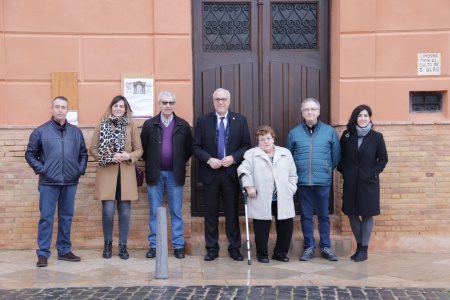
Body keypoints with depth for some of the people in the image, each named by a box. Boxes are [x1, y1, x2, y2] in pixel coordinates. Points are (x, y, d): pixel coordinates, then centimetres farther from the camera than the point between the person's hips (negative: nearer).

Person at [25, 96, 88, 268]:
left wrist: (81, 169, 2)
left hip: (70, 182, 3)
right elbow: (30, 154, 4)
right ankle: (43, 253, 6)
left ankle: (64, 250, 21)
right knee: (46, 218, 0)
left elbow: (83, 154, 15)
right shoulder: (40, 131, 0)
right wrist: (40, 169, -7)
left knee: (66, 217, 11)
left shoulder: (76, 132, 8)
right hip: (48, 183, -3)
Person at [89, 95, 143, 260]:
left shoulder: (132, 126, 8)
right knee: (108, 211, -5)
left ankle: (123, 246, 15)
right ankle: (107, 244, 15)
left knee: (124, 211, 4)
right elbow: (92, 149, 3)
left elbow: (139, 150, 8)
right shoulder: (101, 125, 4)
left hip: (126, 175, 1)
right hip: (107, 174, -1)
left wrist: (129, 156, -12)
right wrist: (107, 158, -13)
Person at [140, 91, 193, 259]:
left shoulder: (183, 125, 2)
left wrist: (180, 163, 4)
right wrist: (151, 163, 5)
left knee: (176, 212, 5)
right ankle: (154, 245, 13)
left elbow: (189, 149, 8)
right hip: (154, 174, 0)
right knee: (154, 212, 6)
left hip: (175, 174, 0)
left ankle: (178, 245, 12)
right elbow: (143, 148, 6)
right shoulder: (149, 124, 2)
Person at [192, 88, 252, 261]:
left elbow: (247, 146, 3)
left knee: (232, 213, 7)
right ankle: (212, 248, 16)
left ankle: (234, 248, 17)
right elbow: (196, 147, 1)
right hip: (210, 173, 0)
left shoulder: (240, 120, 5)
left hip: (231, 173, 0)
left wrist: (233, 157, -13)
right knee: (210, 213, 6)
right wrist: (209, 159, -14)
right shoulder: (202, 120, 3)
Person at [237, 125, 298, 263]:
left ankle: (280, 252, 21)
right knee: (262, 227, 1)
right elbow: (243, 170, -5)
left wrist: (291, 189, 3)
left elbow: (293, 174, 14)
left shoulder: (285, 153, 14)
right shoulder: (251, 154, 5)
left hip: (283, 199, 3)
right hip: (261, 201, -3)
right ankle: (262, 253, 19)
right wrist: (249, 186, -15)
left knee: (286, 225, 4)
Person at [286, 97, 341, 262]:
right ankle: (309, 247, 17)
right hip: (302, 181, 1)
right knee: (306, 216, 7)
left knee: (323, 215, 8)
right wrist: (295, 173, 9)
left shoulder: (329, 131, 0)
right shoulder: (294, 132, 2)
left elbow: (336, 155, 6)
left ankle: (325, 247, 17)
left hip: (323, 181, -1)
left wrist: (328, 169, 8)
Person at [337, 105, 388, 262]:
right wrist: (343, 171, -3)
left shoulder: (377, 137, -3)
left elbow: (383, 158, 1)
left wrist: (374, 172, -9)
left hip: (368, 182, -2)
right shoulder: (347, 135, 2)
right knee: (352, 214, 8)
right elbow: (340, 156, 8)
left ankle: (364, 249, 13)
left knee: (367, 214, 3)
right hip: (350, 182, 2)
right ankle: (359, 245, 24)